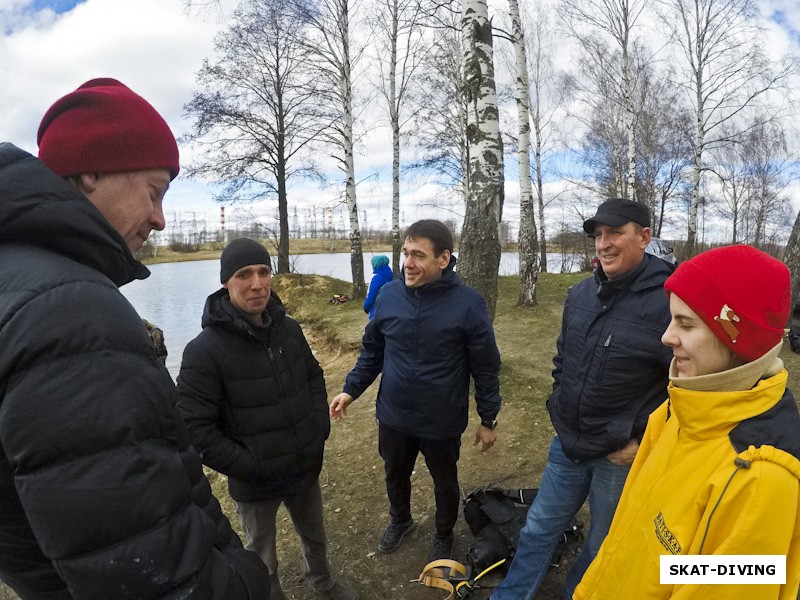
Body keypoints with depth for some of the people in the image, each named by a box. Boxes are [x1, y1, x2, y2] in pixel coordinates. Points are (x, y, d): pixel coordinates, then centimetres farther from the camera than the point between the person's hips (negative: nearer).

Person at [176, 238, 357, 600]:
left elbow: (314, 377, 9)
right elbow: (194, 429, -23)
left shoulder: (288, 329, -6)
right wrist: (248, 466, -21)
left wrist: (321, 427, 0)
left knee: (315, 536, 29)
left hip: (306, 468, 5)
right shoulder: (205, 350, -23)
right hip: (254, 483, -5)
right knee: (263, 561, 19)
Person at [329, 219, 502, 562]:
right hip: (393, 418, 3)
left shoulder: (467, 304, -19)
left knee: (445, 483, 21)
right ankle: (400, 521, 56)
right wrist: (351, 389, 3)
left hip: (443, 423, -3)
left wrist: (488, 420, -4)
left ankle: (444, 535, 51)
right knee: (395, 475, 25)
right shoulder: (389, 295, -9)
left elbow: (486, 368, -10)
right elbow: (372, 349, 5)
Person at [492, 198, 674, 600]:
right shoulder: (580, 294, -1)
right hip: (568, 444, 5)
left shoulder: (670, 302, -21)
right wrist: (560, 407, 8)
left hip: (621, 457, -5)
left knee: (601, 545, 19)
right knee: (539, 528, 19)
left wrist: (643, 442, -14)